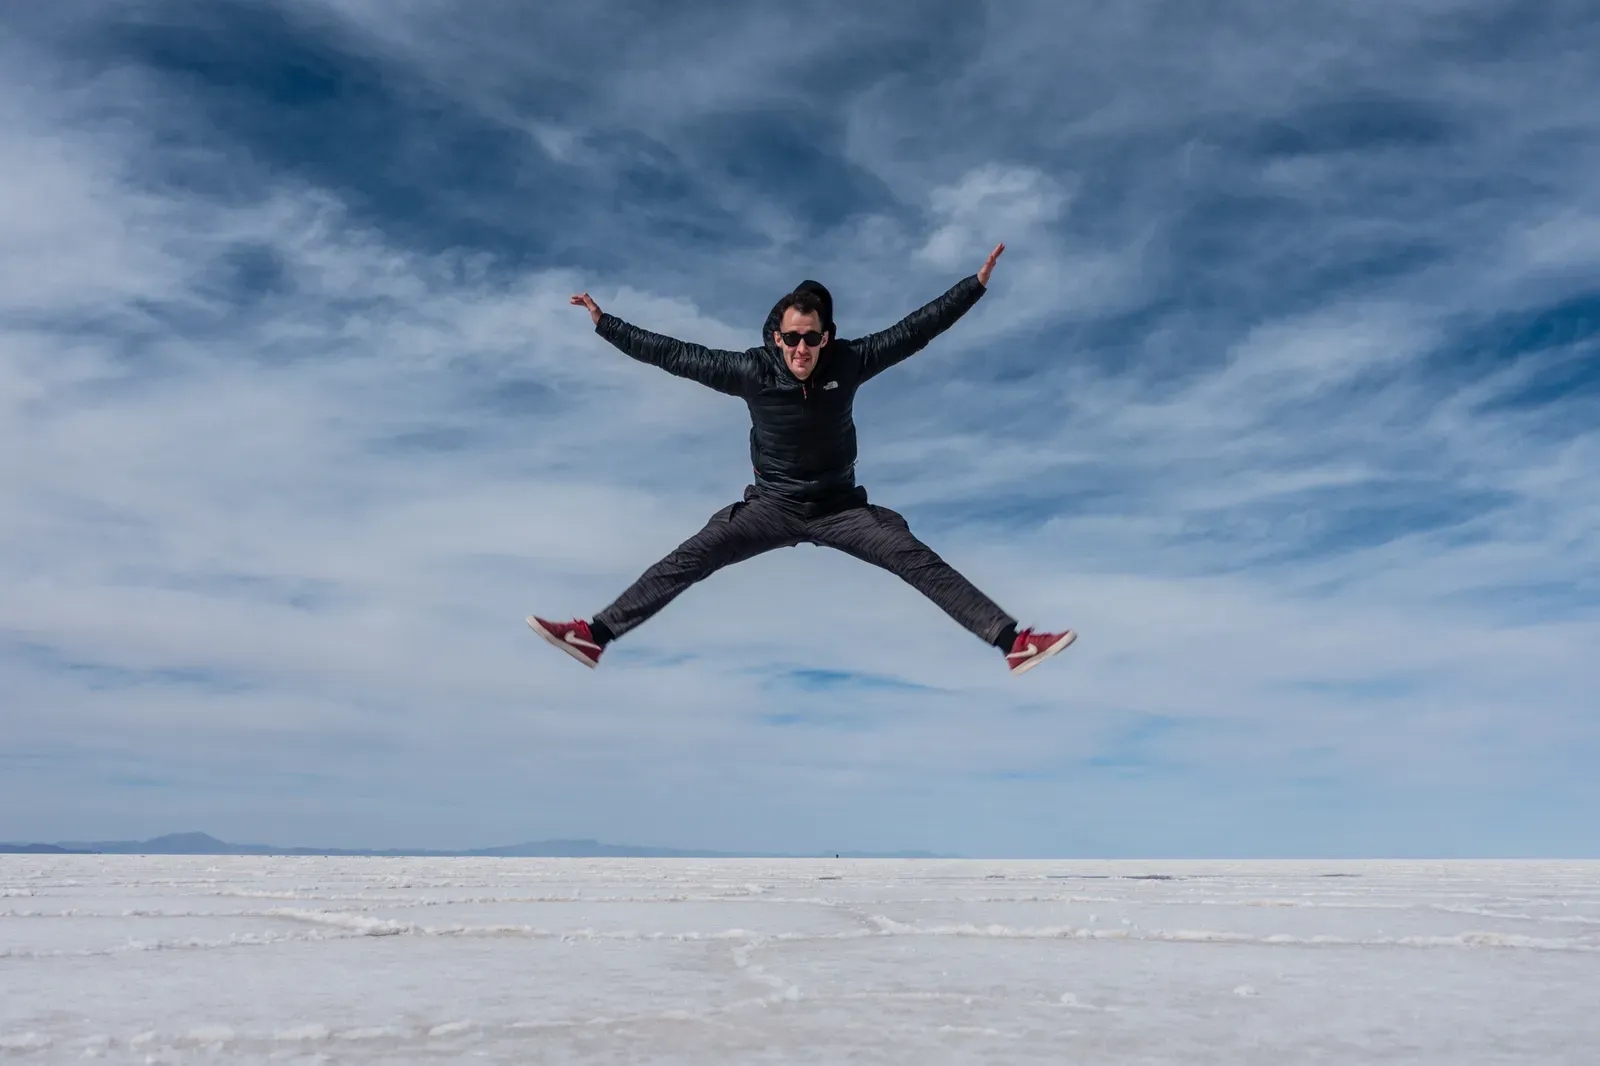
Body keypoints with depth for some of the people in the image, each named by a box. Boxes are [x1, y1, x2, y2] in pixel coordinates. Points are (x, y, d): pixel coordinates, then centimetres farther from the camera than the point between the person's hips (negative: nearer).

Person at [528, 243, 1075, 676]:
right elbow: (674, 354, -8)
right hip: (771, 507, 0)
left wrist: (977, 283, -8)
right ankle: (594, 636, -16)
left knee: (917, 559, -15)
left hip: (840, 507, 0)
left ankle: (1013, 641, -15)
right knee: (688, 559, -14)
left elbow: (915, 329, -8)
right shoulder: (751, 371, -14)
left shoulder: (847, 362, -12)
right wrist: (604, 323, -8)